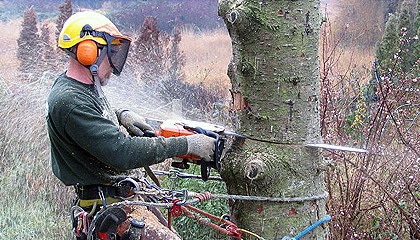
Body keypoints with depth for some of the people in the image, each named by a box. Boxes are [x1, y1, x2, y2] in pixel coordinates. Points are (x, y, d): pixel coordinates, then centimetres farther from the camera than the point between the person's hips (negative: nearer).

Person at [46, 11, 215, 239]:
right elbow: (121, 152, -30)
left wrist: (121, 115, 7)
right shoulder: (69, 101, -25)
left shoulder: (83, 84, 6)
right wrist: (185, 144, -27)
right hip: (106, 202, -10)